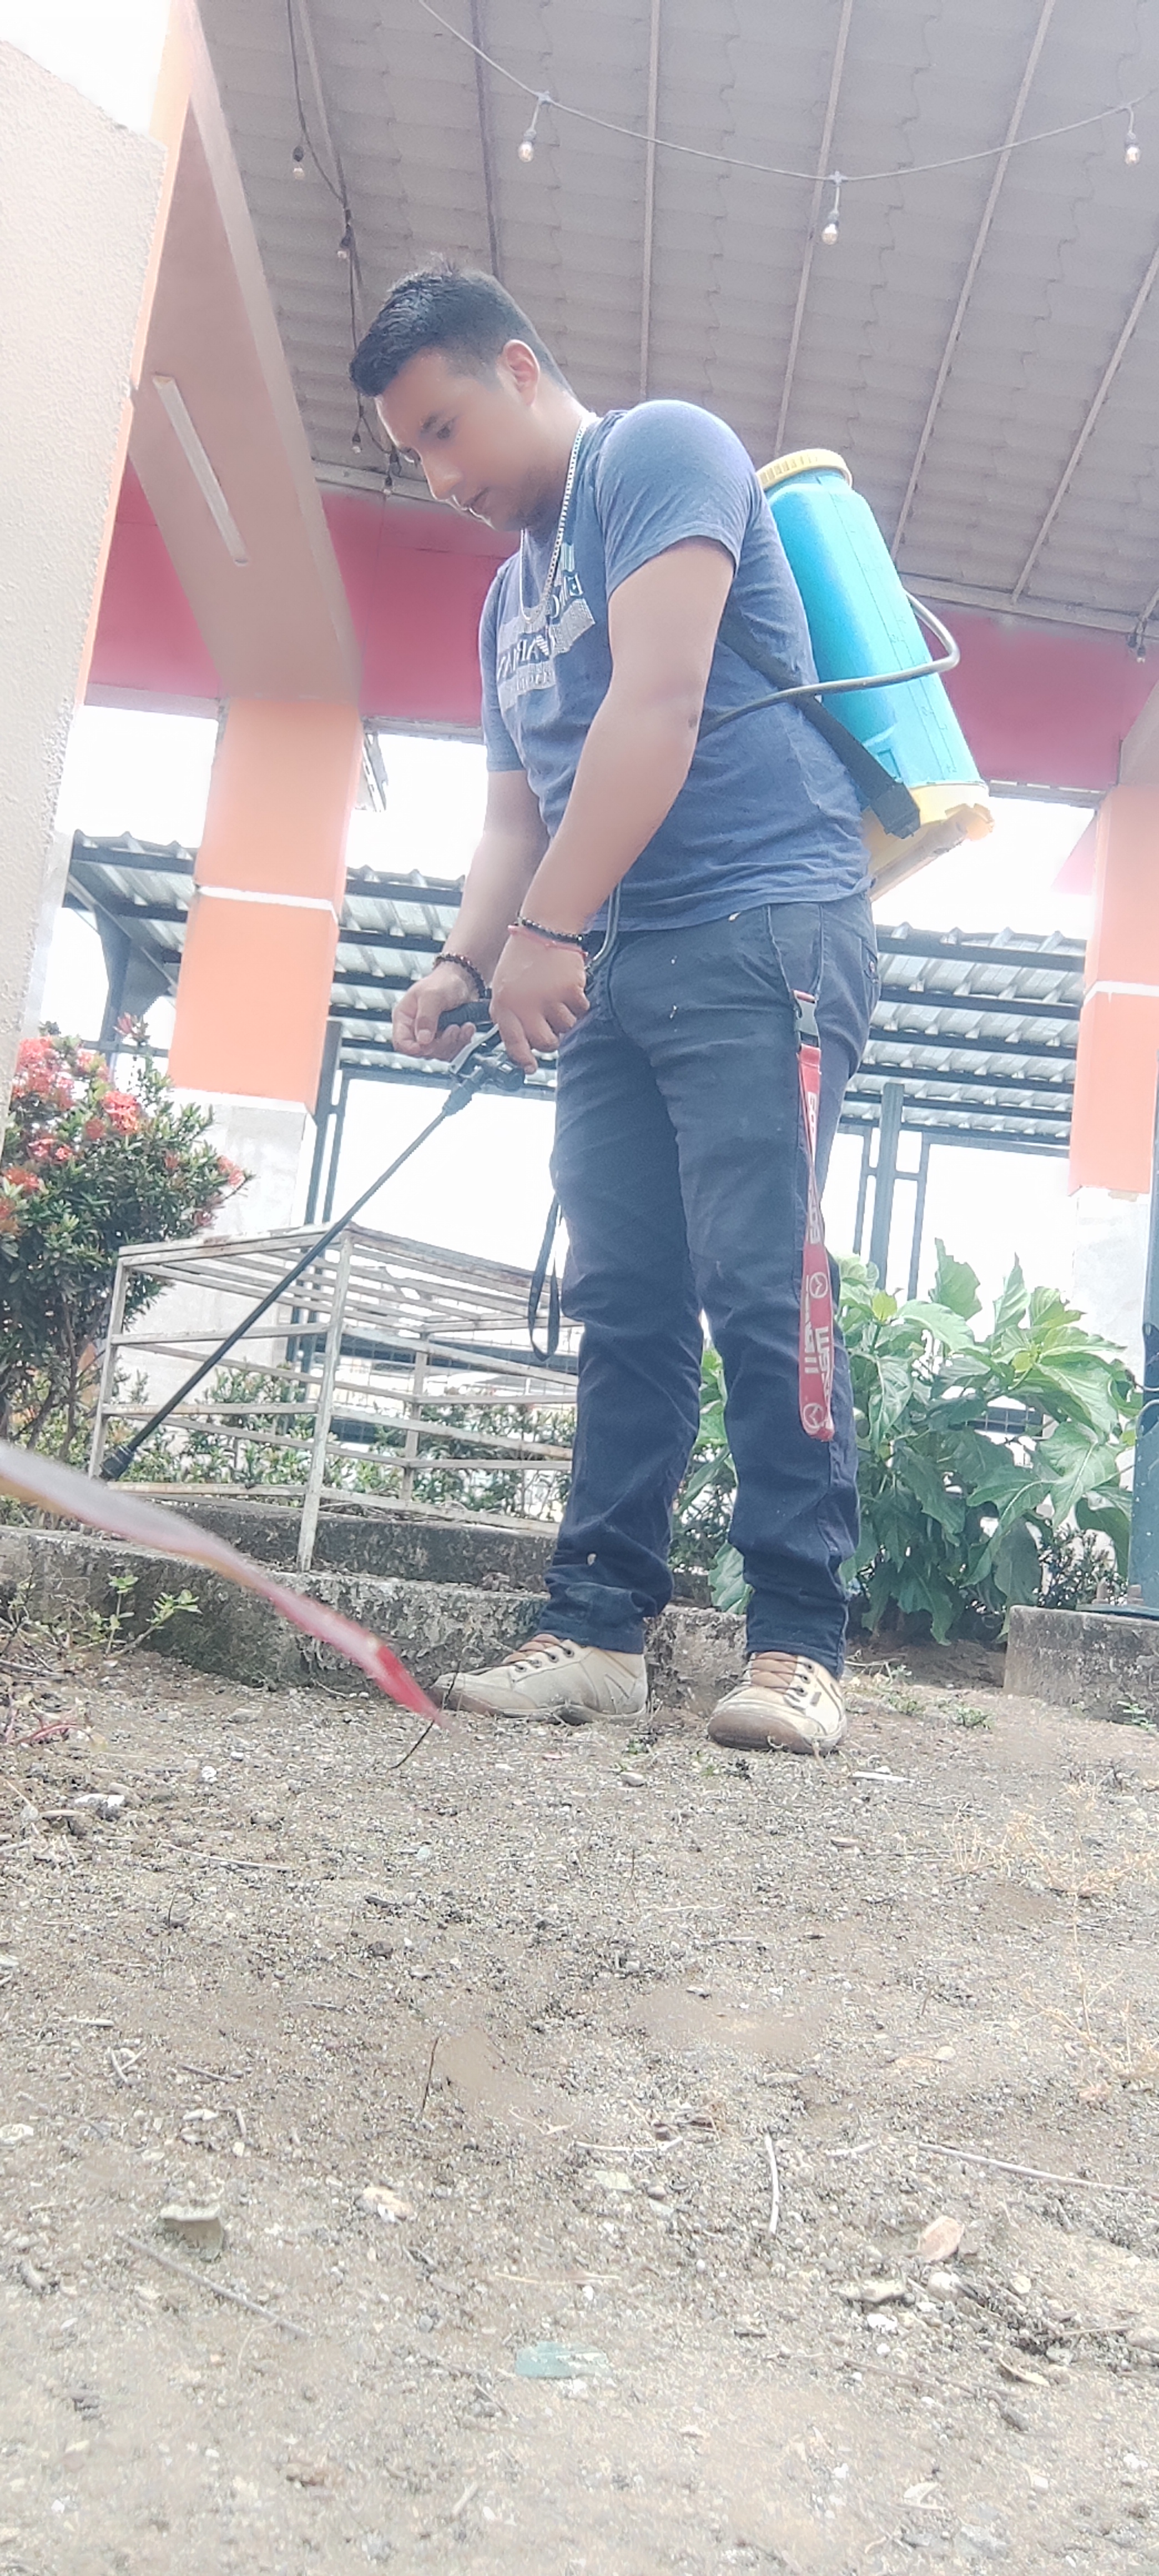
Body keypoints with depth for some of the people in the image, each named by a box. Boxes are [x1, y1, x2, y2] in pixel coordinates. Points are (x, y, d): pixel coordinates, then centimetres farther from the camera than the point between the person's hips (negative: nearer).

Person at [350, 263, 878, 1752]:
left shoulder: (660, 454, 1)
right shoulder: (511, 597, 26)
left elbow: (656, 705, -14)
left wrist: (548, 930, -17)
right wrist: (464, 965, 4)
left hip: (759, 931, -8)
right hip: (612, 969, 8)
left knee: (759, 1289, -14)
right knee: (625, 1304, 1)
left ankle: (799, 1645, -9)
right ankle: (598, 1629, 4)